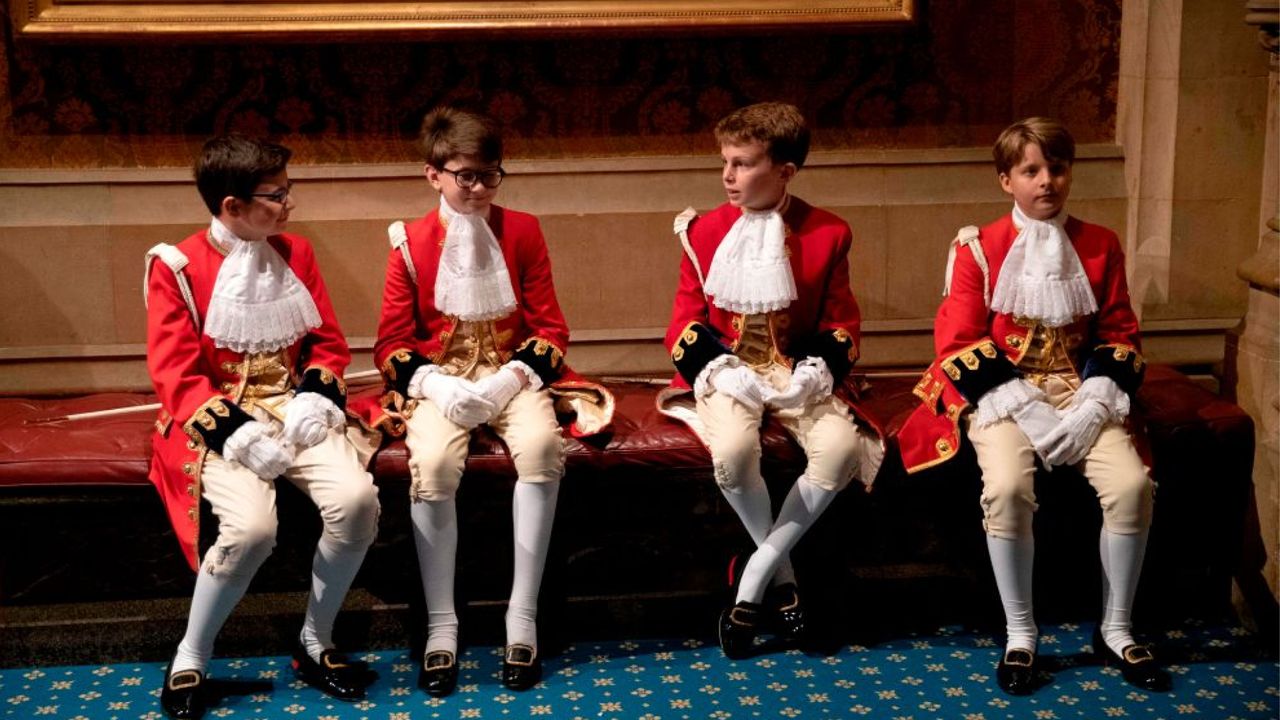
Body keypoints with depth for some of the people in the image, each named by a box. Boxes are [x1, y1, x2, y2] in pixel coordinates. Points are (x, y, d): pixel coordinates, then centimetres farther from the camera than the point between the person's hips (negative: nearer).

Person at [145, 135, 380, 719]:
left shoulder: (295, 253, 9)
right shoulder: (177, 267, -6)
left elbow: (328, 341, 11)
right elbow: (175, 373, -10)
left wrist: (317, 398, -9)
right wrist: (232, 430, -22)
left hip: (293, 410, 4)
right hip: (219, 420, -4)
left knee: (357, 498, -24)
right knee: (251, 525, -32)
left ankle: (315, 644, -2)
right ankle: (189, 661, -7)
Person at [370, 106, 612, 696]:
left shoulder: (522, 232, 4)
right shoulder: (411, 243, 1)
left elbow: (550, 326, 4)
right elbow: (392, 342, 2)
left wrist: (513, 377, -14)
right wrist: (434, 384, -17)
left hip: (513, 375, 1)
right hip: (440, 380, 0)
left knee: (541, 444, -32)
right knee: (432, 461, -32)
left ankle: (522, 617, -23)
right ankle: (441, 625, -19)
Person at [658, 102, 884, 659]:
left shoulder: (827, 234, 1)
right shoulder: (705, 231, 2)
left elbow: (841, 320, 7)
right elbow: (685, 321, 6)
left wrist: (822, 366, -12)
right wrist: (711, 365, -12)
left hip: (799, 374, 1)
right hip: (730, 372, 0)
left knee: (842, 448, -30)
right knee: (732, 449, -35)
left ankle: (753, 581, -18)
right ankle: (782, 576, -10)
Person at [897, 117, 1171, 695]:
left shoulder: (1100, 246, 5)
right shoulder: (977, 249, -3)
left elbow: (1120, 338, 8)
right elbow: (957, 347, -7)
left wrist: (1093, 405, -10)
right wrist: (1029, 411, -16)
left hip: (1080, 392, 3)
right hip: (1003, 394, -2)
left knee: (1132, 483, -23)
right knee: (1007, 487, -31)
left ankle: (1115, 630, -3)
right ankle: (1020, 635, -12)